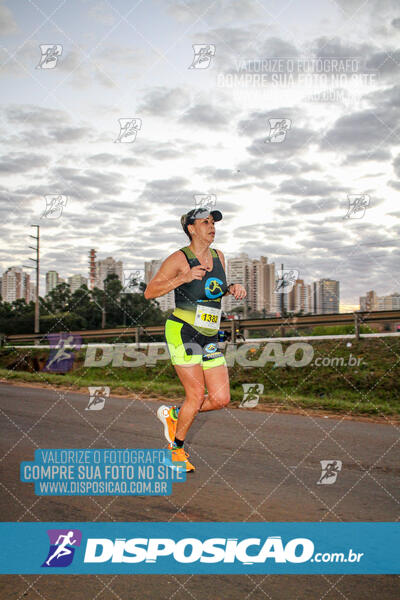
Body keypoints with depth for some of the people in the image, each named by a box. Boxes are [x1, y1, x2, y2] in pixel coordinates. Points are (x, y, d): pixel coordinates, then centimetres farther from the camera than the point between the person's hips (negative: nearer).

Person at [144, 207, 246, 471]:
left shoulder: (218, 256, 10)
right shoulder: (179, 259, -8)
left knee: (221, 398, 0)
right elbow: (150, 292, -9)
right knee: (197, 395, -8)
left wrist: (233, 288, 4)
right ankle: (177, 450, 14)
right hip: (182, 332, -6)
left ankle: (173, 414, 24)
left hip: (209, 339, 7)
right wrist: (183, 278, -20)